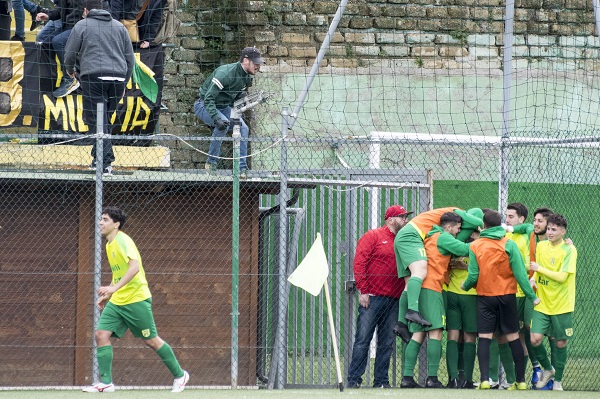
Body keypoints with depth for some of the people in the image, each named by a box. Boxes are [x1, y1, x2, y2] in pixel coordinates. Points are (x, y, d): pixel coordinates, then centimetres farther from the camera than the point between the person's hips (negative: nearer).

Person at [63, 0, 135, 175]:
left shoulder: (82, 26, 8)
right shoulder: (119, 27, 20)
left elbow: (70, 54, 9)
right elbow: (130, 58, 20)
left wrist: (70, 70, 30)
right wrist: (124, 82, 28)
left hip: (93, 78, -4)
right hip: (117, 79, 4)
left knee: (97, 121, -7)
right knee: (106, 120, 14)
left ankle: (104, 162, -16)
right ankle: (100, 159, 13)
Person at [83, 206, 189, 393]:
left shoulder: (123, 240, -16)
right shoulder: (109, 245, 13)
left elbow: (134, 267, -29)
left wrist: (114, 288, -35)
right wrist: (107, 295, 18)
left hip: (136, 299, -8)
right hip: (117, 301, 8)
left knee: (151, 341, 1)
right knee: (101, 334, -7)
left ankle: (179, 375, 17)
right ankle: (106, 382, -5)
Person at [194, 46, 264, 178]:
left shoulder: (248, 77, -2)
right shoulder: (226, 73, -30)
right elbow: (208, 98, -33)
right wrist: (217, 119, -44)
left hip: (223, 107, 8)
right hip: (204, 105, -8)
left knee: (243, 128, -8)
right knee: (223, 123, -32)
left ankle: (242, 169, -5)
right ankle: (211, 162, -21)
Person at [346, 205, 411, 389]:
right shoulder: (373, 236, 0)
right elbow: (359, 263, -6)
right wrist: (362, 290, -12)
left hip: (393, 300, 5)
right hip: (372, 298, -5)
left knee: (387, 343, 5)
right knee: (363, 340, -6)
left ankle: (381, 381, 9)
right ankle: (354, 380, -4)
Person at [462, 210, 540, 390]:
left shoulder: (475, 246, -4)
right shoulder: (509, 245, -6)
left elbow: (473, 275, -6)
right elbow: (520, 273, -9)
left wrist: (465, 286, 16)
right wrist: (531, 296, -3)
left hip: (485, 297, -1)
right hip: (507, 296, 1)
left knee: (484, 338, 0)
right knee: (513, 338, 8)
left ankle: (485, 380, -12)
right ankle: (521, 380, 10)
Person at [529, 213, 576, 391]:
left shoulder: (569, 250, -11)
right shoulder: (541, 246, 6)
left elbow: (562, 276, -18)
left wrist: (539, 269, -13)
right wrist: (533, 278, -2)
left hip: (562, 305, -4)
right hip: (542, 303, 4)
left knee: (560, 343, 4)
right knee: (535, 339, -10)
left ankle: (558, 380, 22)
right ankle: (547, 369, 18)